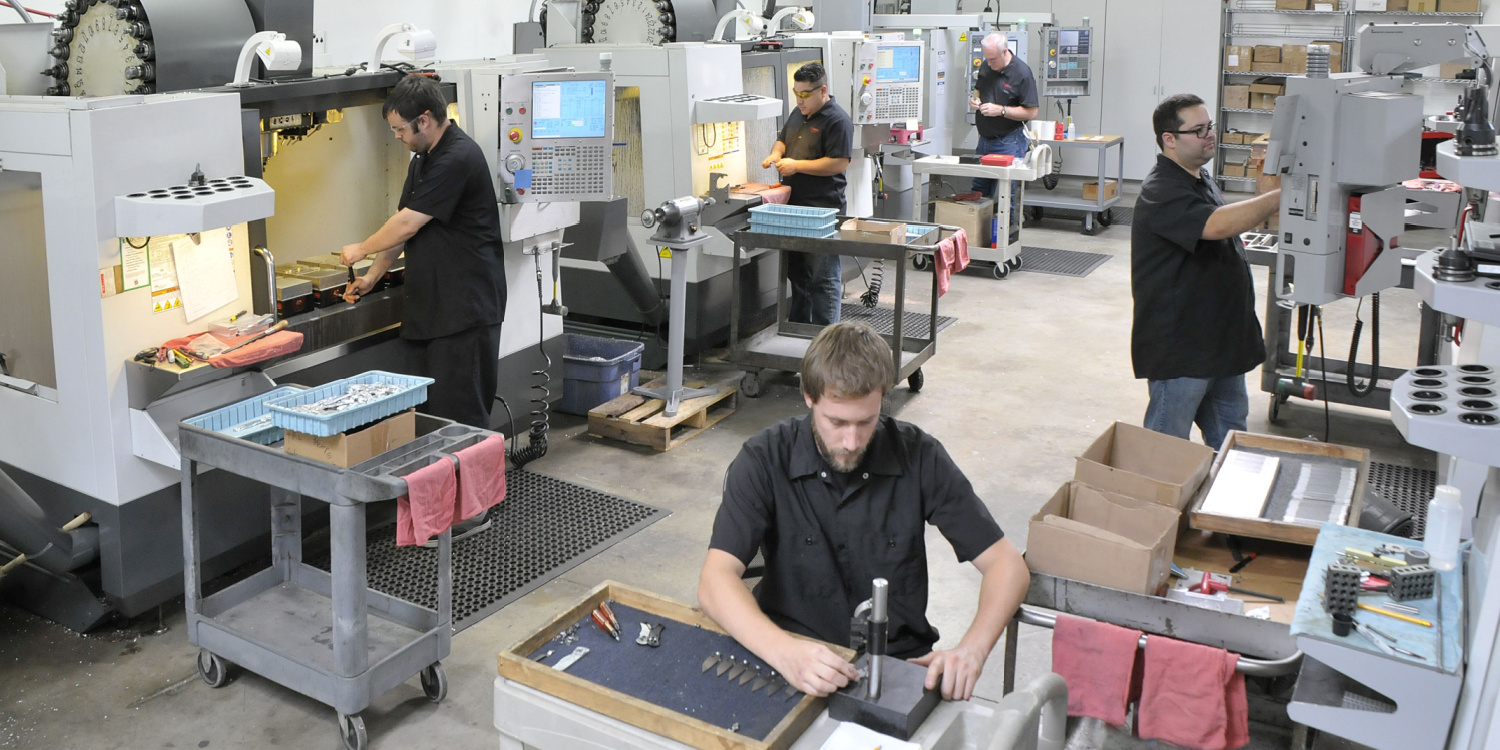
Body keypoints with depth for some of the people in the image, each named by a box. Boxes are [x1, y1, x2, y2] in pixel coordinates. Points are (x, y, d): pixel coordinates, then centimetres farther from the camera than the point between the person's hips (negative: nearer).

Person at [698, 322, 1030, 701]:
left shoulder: (918, 457, -6)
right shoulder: (765, 460, -10)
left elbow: (1008, 564, -4)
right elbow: (715, 580, -19)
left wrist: (971, 649, -23)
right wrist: (782, 650, -38)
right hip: (795, 662, 0)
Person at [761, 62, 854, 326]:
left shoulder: (837, 121, -12)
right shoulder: (799, 114, 15)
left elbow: (839, 164, -19)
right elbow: (783, 140, 29)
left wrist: (797, 165, -18)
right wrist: (776, 154, 5)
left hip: (823, 209, -9)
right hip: (793, 205, 9)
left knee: (823, 277, -4)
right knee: (796, 271, 16)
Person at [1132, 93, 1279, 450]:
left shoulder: (1201, 178, 12)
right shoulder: (1161, 192, -22)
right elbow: (1217, 225, -37)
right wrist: (1282, 196, -35)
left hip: (1221, 336, 10)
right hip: (1180, 344, -10)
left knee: (1229, 433, 22)